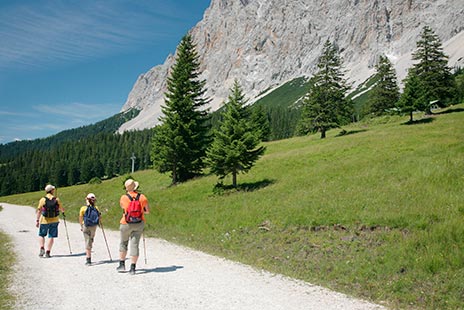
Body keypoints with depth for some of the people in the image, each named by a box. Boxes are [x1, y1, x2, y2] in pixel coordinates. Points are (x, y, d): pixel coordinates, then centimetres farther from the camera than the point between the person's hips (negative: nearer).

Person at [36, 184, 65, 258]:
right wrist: (62, 212, 29)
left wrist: (37, 220, -7)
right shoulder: (57, 200, -2)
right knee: (51, 236, 6)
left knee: (41, 235, 16)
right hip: (54, 221, 1)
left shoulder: (43, 200, -6)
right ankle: (47, 252, 6)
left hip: (44, 221, -1)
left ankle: (42, 248, -2)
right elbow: (62, 209, 6)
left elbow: (39, 211, -10)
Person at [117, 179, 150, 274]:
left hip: (126, 224, 0)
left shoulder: (123, 198, -6)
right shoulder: (142, 197, -5)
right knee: (134, 245, 3)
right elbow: (147, 211, 1)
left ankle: (122, 265, 24)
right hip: (139, 224, 1)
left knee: (123, 243, 19)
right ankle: (132, 268, 1)